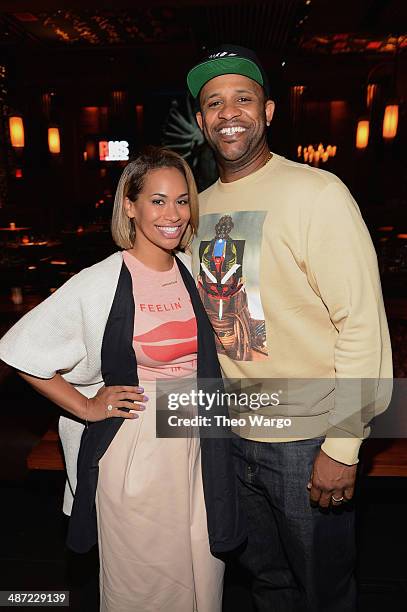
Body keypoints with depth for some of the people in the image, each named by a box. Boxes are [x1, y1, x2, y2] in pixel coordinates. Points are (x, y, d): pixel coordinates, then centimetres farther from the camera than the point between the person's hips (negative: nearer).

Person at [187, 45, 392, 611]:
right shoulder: (201, 206, 5)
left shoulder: (317, 193, -15)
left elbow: (363, 325, -17)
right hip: (233, 434, 6)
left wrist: (342, 446, -16)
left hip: (308, 441, -5)